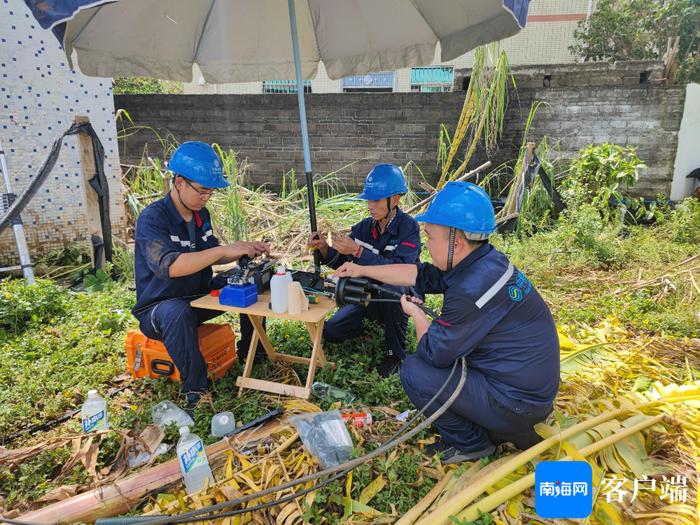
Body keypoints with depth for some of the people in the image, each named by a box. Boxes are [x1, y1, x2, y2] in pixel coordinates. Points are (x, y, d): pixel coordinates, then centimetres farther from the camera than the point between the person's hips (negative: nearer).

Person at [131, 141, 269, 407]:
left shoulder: (201, 213, 2)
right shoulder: (152, 218, -22)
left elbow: (210, 256, 13)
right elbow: (169, 266, -37)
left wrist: (245, 251, -5)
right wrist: (225, 249, -38)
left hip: (200, 296, 7)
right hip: (160, 307, -7)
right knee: (178, 312, -40)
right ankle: (195, 388, -26)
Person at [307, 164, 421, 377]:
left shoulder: (408, 227, -20)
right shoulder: (364, 227, -4)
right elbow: (341, 262, -3)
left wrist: (358, 251, -40)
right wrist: (324, 249, -24)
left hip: (401, 297, -5)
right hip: (369, 295, 5)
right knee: (331, 332, -7)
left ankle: (396, 353, -15)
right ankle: (374, 322, 22)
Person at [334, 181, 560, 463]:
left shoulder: (473, 290, -30)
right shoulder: (484, 261, -1)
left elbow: (433, 352, -19)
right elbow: (419, 275, 9)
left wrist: (416, 314, 0)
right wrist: (362, 270, 15)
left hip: (517, 404, -9)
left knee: (414, 371, -10)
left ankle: (471, 443, 9)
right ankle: (496, 428, 19)